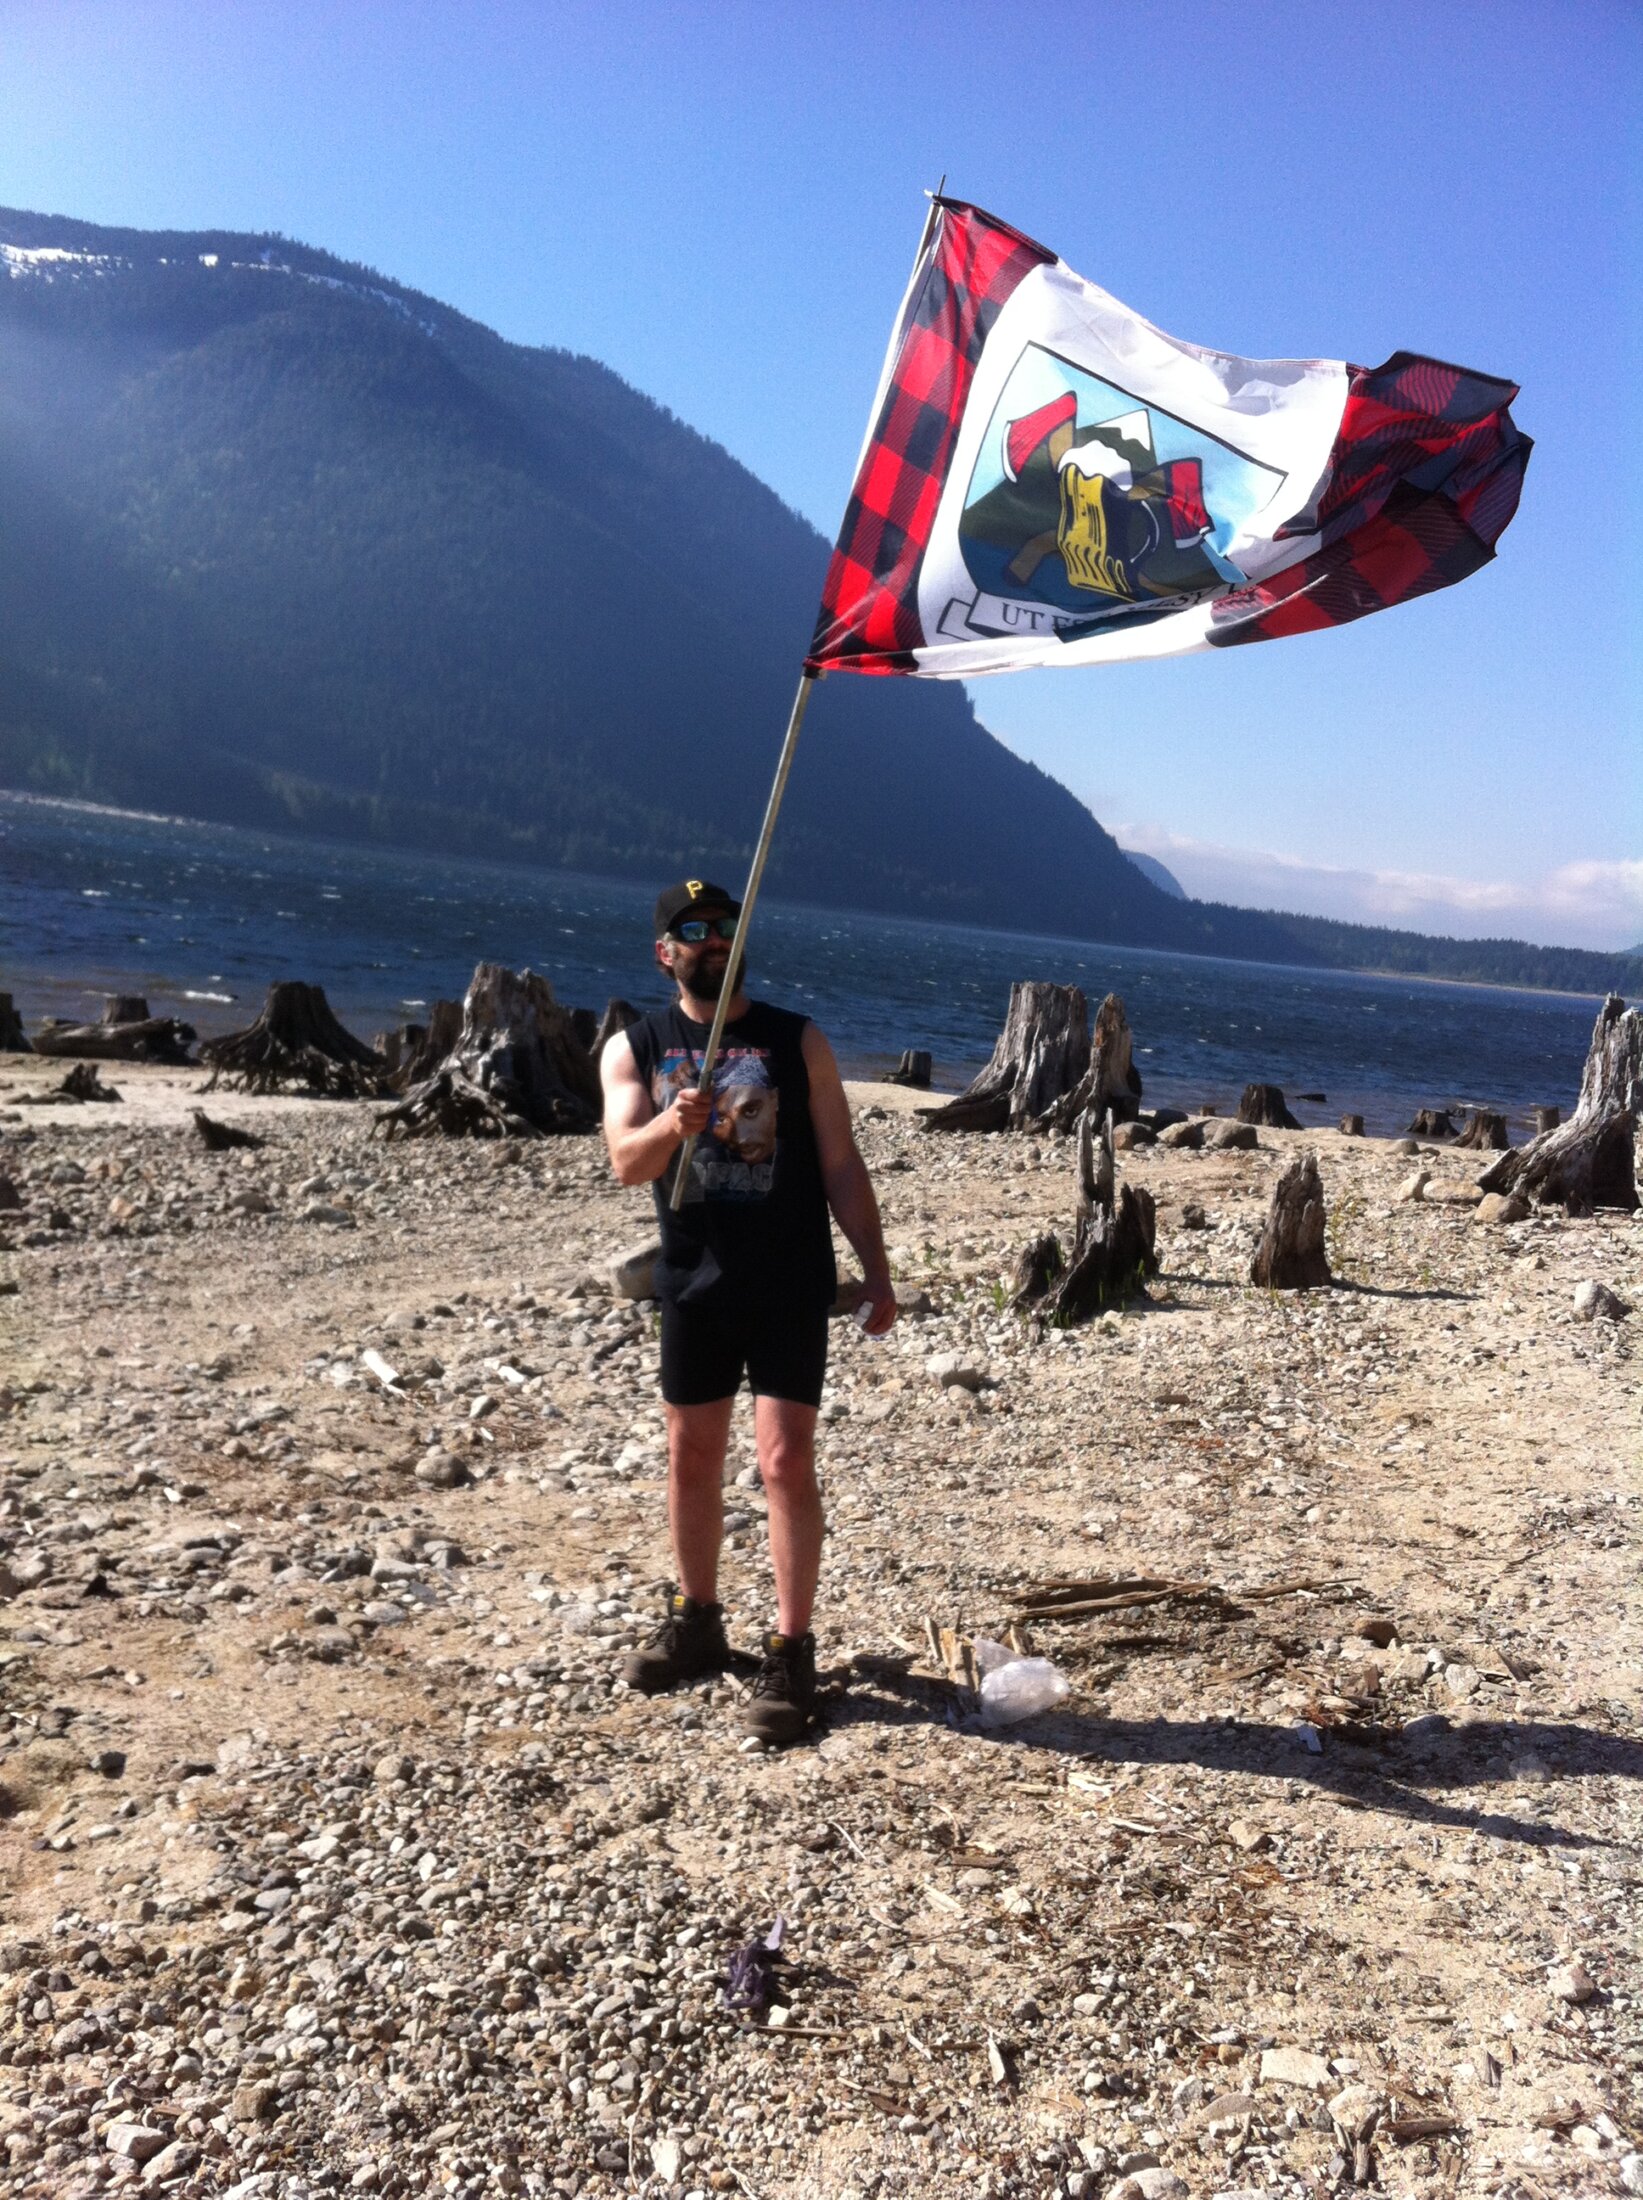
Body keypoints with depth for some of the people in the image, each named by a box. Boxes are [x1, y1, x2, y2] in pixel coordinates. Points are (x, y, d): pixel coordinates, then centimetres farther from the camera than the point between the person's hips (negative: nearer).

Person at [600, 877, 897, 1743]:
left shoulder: (797, 1041, 0)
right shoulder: (633, 1049, 3)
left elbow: (840, 1164, 1)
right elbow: (626, 1162, -11)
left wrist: (876, 1272, -5)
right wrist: (672, 1126, -33)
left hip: (789, 1287, -2)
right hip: (692, 1283, 3)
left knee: (786, 1460, -7)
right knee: (691, 1457, 13)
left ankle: (790, 1654, 3)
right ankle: (696, 1622, 32)